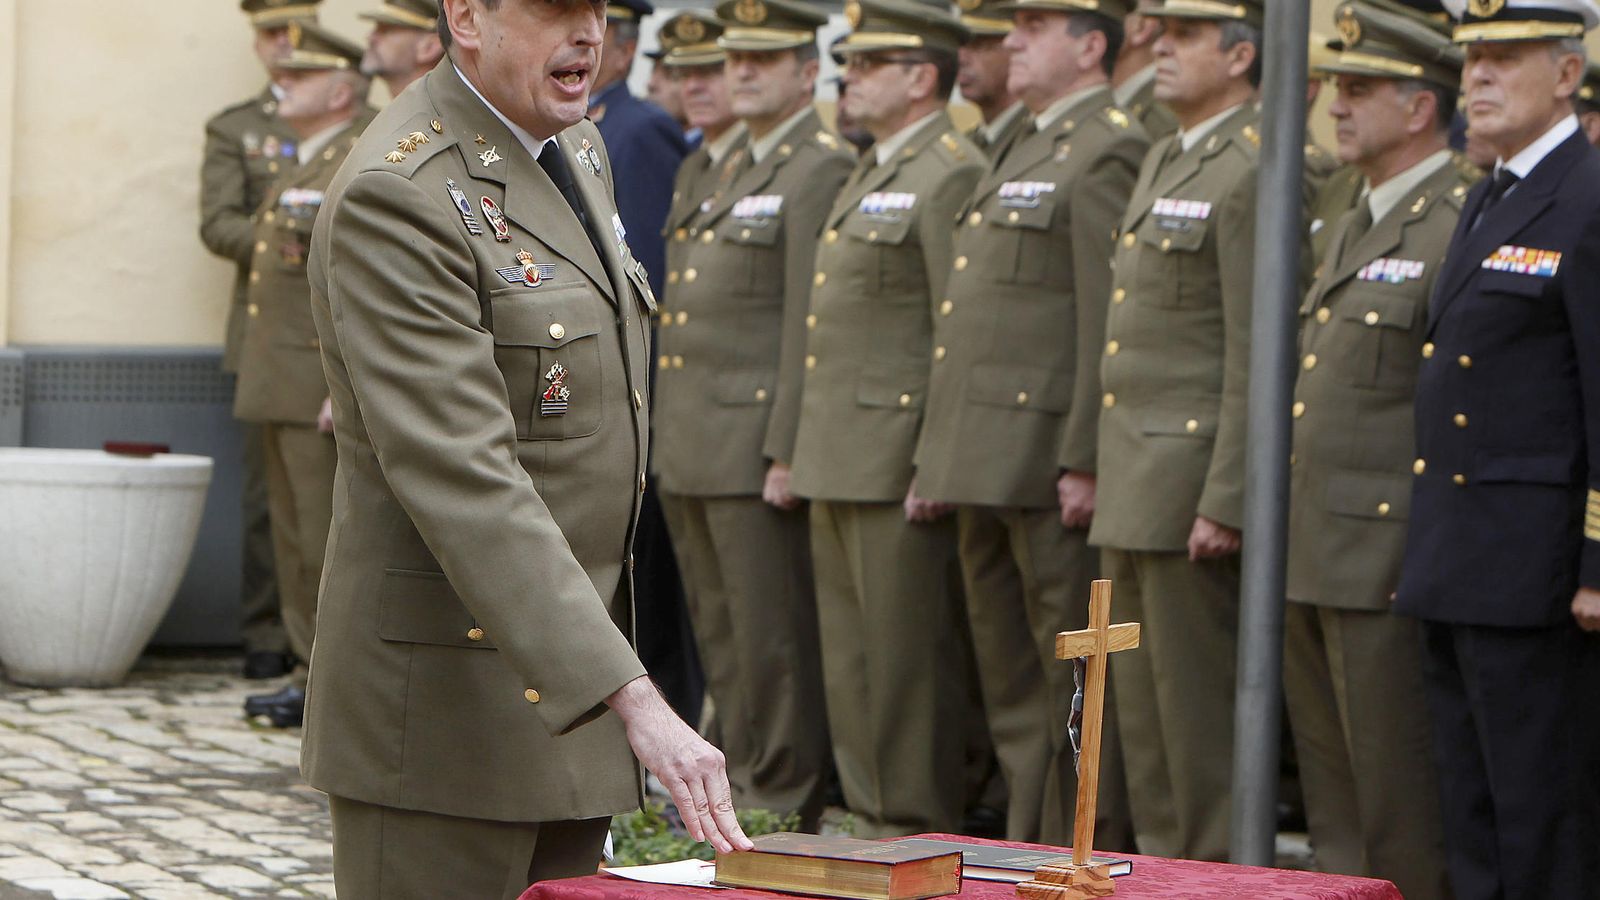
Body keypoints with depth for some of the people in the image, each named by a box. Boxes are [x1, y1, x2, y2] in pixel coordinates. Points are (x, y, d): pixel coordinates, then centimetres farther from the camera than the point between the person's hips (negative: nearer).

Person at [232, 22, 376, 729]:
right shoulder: (305, 167, 19)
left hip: (328, 388, -10)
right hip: (283, 386, 10)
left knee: (333, 542, -8)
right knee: (294, 540, 12)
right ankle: (313, 675, 18)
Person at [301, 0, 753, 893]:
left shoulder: (577, 147, 11)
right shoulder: (398, 196, -19)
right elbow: (465, 483, -27)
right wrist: (633, 700, -33)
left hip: (567, 694, 9)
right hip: (444, 704, -9)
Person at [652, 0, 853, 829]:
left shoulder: (823, 170, -10)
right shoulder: (734, 170, 20)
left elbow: (810, 323, -16)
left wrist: (788, 451, -20)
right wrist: (671, 442, 19)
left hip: (755, 447, -9)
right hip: (692, 449, 9)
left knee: (771, 641, -4)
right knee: (719, 638, 13)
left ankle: (784, 801, 2)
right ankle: (740, 784, 21)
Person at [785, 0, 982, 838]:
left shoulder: (951, 176, -12)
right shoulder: (871, 172, 19)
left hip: (899, 469, -10)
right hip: (840, 465, 10)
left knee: (906, 654, -5)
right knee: (850, 657, 13)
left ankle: (918, 826, 1)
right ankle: (870, 814, 20)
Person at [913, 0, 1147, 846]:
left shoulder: (1110, 153, -10)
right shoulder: (1023, 150, 21)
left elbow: (1110, 321, -16)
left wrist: (1087, 460, -21)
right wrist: (939, 457, 20)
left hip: (1048, 462, -10)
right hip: (986, 463, 10)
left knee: (1072, 680, -4)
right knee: (1009, 680, 13)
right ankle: (1029, 844, 19)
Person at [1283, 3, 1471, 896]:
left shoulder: (1464, 227, -13)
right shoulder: (1356, 225, 18)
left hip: (1391, 563, -9)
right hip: (1314, 557, 9)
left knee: (1401, 820, -3)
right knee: (1335, 809, 15)